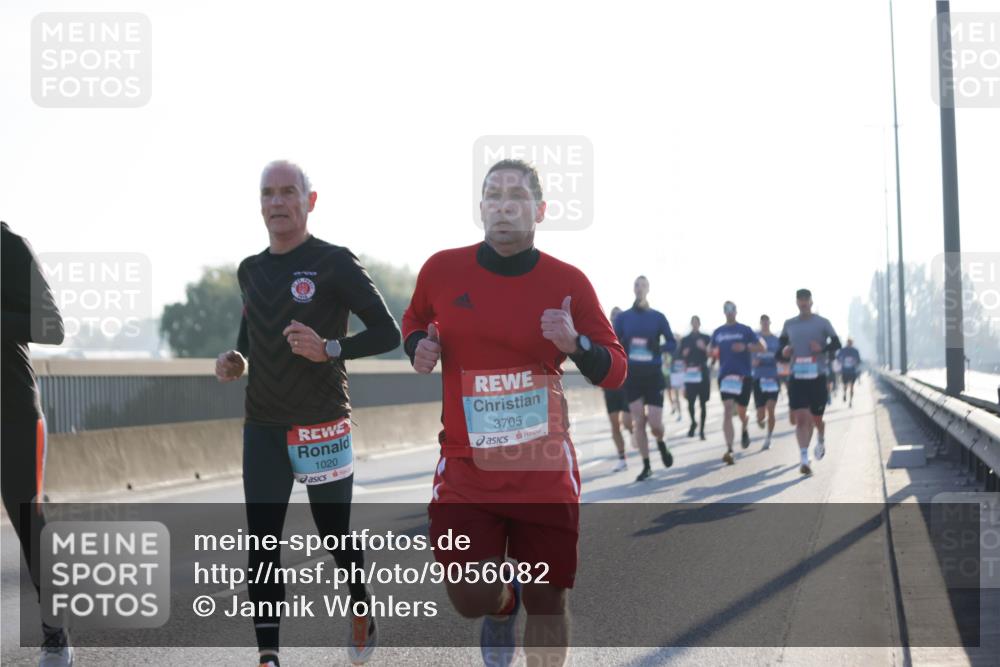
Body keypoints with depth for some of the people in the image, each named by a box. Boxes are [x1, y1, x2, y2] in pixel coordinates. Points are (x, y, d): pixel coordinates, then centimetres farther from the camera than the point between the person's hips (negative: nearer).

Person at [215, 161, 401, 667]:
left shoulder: (334, 263, -7)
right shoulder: (250, 270, 12)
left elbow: (388, 333, -9)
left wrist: (329, 349, -23)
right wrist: (235, 361, 3)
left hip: (323, 424, -4)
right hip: (262, 426, 5)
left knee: (334, 532, 9)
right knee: (262, 542, -4)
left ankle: (362, 607, 38)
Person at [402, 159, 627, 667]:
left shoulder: (568, 282, -3)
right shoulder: (441, 270, -1)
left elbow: (615, 372, 2)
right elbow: (414, 322, 21)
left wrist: (575, 344, -18)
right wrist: (418, 348, -2)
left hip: (544, 469, 0)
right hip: (465, 468, 0)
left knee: (548, 601, 5)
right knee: (472, 599, -8)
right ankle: (503, 604, 30)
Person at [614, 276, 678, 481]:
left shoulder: (658, 317, 0)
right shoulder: (623, 317, 3)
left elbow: (672, 344, 1)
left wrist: (657, 347, -18)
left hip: (653, 375, -1)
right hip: (632, 375, 1)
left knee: (655, 423, -5)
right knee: (639, 422, 0)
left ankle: (662, 445, 30)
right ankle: (646, 466, 12)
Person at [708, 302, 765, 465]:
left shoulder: (745, 330, 2)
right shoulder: (718, 332, 10)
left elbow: (761, 348, 0)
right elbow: (711, 351, 19)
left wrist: (745, 347, -17)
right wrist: (713, 352, -5)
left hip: (743, 376, -1)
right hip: (725, 376, 1)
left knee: (741, 411, 9)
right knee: (727, 411, -13)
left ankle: (744, 430, 47)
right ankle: (729, 450, -18)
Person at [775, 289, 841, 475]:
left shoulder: (822, 323, 2)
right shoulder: (789, 324, 10)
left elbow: (836, 343, -4)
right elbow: (781, 344, 20)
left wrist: (822, 348, -24)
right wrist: (783, 352, -3)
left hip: (817, 377, -1)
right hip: (796, 378, 1)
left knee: (816, 419, 7)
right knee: (801, 419, -10)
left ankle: (821, 440, 41)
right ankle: (804, 459, -11)